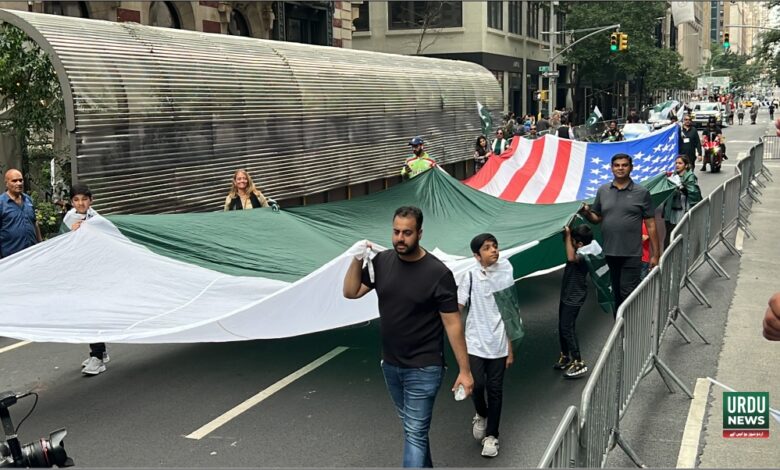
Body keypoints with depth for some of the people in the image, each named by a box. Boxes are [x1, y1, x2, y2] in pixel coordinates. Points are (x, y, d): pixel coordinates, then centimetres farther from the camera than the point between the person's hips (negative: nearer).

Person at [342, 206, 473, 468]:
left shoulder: (438, 273, -18)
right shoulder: (382, 262, -3)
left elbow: (452, 323, -14)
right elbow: (350, 292, 4)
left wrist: (464, 370, -13)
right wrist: (357, 260, -12)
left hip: (423, 370, -6)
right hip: (390, 365, 6)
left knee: (415, 433, -4)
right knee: (411, 426, 22)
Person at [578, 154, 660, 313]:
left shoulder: (641, 193, -2)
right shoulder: (603, 191, 7)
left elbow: (651, 225, -1)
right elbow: (596, 218, 14)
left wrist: (655, 254, -4)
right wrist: (586, 213, -9)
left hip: (632, 254, -4)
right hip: (610, 252, 4)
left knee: (628, 294, -7)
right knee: (617, 293, 14)